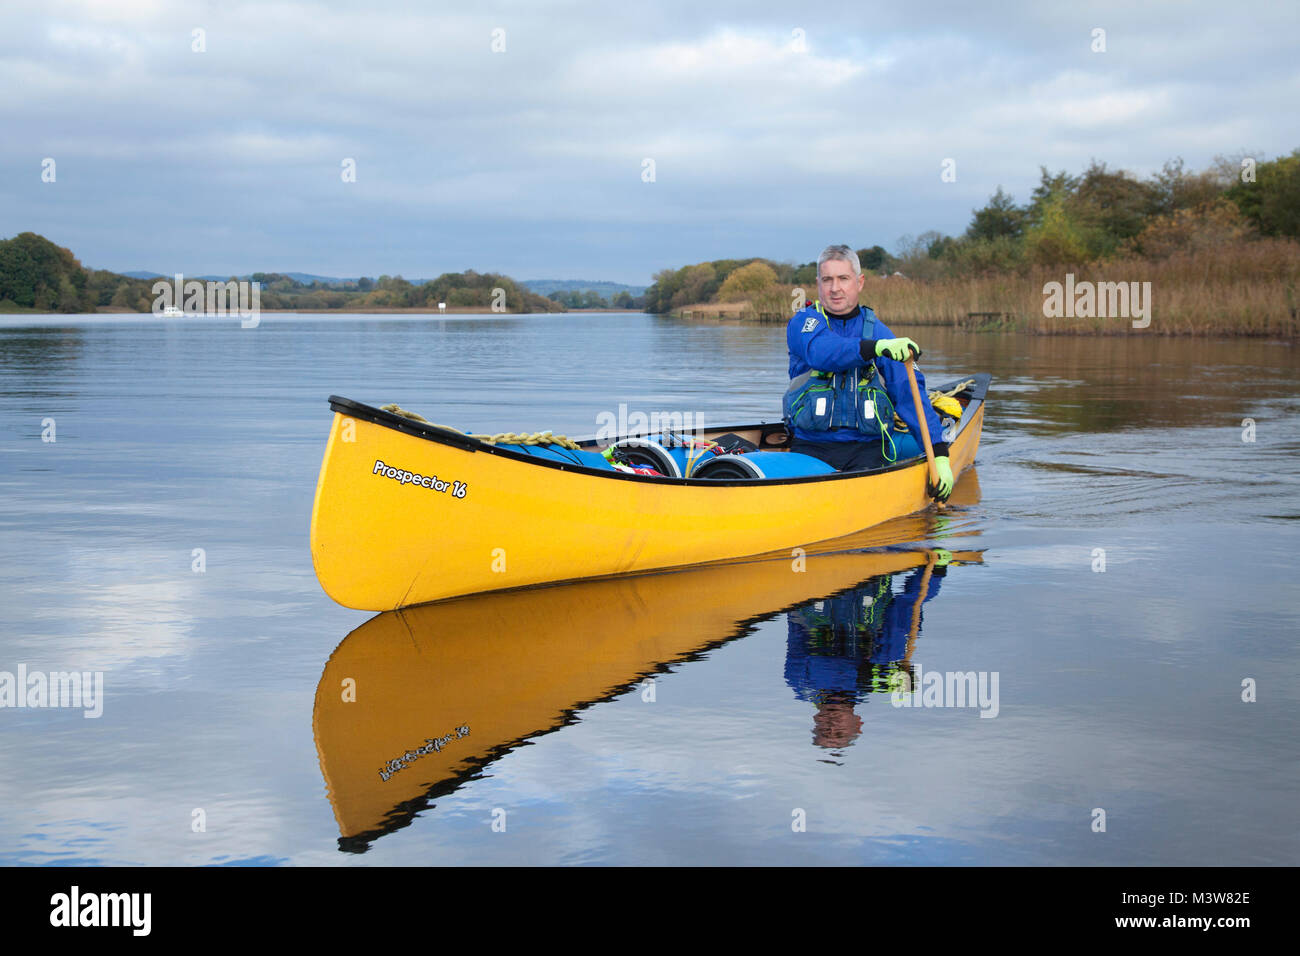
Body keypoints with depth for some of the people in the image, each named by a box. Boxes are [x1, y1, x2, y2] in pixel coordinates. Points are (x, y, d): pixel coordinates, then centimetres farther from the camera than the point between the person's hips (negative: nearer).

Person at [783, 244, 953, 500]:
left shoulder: (878, 331, 10)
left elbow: (909, 393, 1)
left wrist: (939, 454, -11)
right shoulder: (803, 323, 5)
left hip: (866, 449, 2)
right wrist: (876, 347, -37)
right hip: (810, 446, -1)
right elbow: (821, 351, -20)